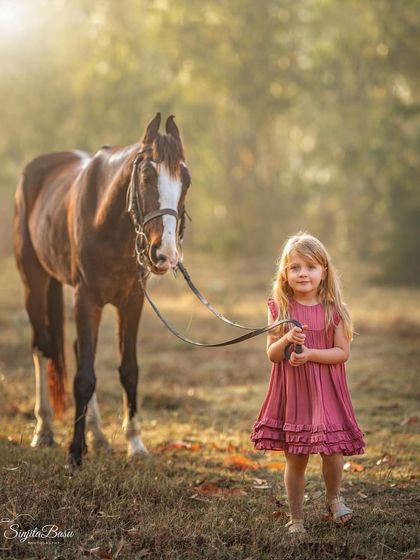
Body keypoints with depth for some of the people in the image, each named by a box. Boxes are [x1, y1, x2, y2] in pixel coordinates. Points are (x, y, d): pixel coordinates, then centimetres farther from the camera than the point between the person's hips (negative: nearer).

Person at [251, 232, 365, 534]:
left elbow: (343, 352, -5)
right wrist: (287, 340, -21)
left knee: (332, 451, -6)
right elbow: (272, 354, -1)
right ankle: (296, 519, 20)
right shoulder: (280, 308, -1)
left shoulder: (333, 309, -2)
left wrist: (310, 353, -19)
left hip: (326, 392, 0)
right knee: (295, 459, 6)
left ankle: (334, 499, 24)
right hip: (292, 392, 1)